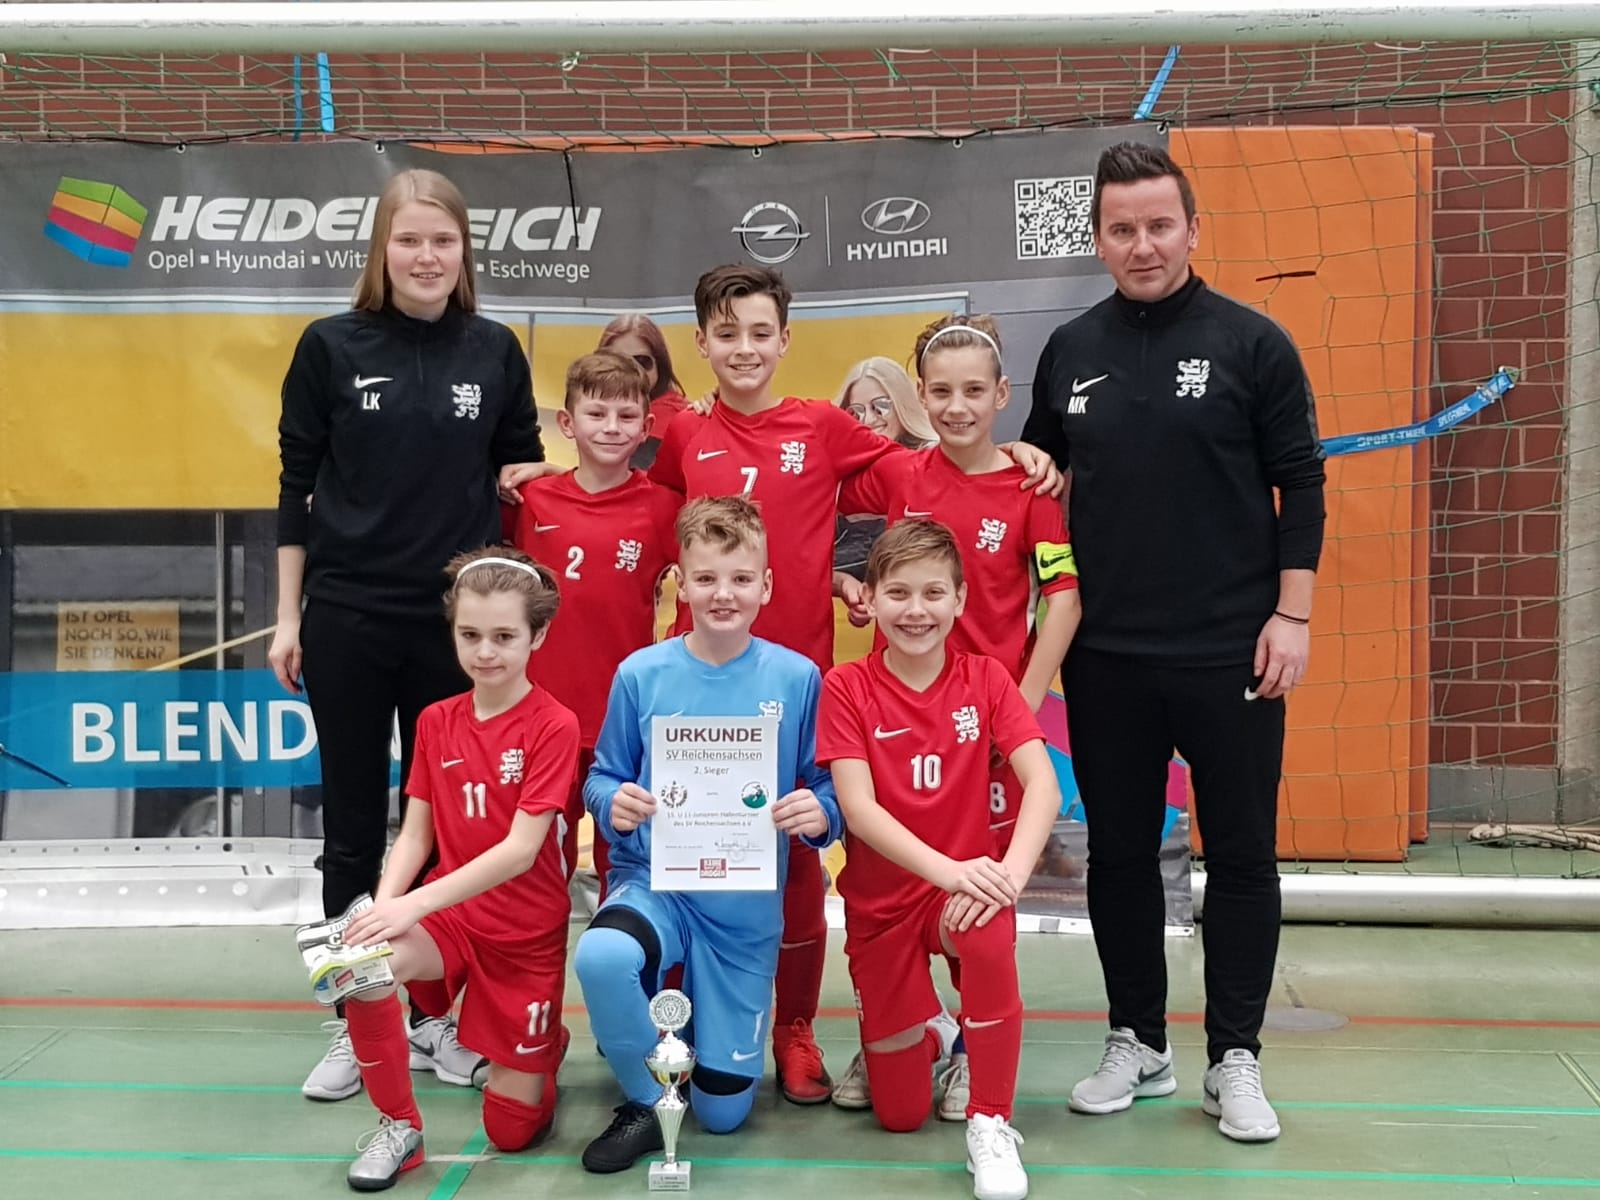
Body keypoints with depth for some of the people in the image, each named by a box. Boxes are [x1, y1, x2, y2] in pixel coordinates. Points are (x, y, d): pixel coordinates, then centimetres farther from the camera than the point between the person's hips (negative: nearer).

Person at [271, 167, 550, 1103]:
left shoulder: (496, 351, 3)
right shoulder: (332, 347, -1)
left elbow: (522, 474, 12)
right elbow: (298, 487, 3)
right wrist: (288, 617, 0)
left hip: (453, 618, 1)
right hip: (346, 618, -1)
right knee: (354, 827, 7)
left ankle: (436, 1010, 23)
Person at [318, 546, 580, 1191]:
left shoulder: (553, 726, -15)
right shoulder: (436, 721, 2)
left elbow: (521, 848, -22)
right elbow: (415, 834, 2)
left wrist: (414, 904, -30)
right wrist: (384, 905, -18)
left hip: (526, 932, -3)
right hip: (451, 914, 3)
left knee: (511, 1127, 1)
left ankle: (542, 1045, 37)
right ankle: (398, 1125, -9)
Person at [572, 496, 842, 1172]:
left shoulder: (797, 679, -7)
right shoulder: (641, 674, -6)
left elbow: (828, 788, -1)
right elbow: (602, 776, 3)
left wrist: (820, 814, -25)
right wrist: (612, 803, -20)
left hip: (747, 905, 1)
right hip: (654, 882, 0)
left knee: (723, 1111, 5)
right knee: (601, 956, -37)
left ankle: (698, 1019, 42)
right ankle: (649, 1099, -6)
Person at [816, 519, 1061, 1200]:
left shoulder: (985, 679, -4)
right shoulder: (846, 688, -9)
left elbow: (1043, 783, -17)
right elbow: (858, 809, -19)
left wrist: (1012, 870, -35)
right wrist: (949, 870, -34)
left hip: (966, 884, 0)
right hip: (881, 899, 0)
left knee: (991, 940, -37)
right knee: (900, 1113, 3)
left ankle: (991, 1120, -16)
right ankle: (927, 1035, 39)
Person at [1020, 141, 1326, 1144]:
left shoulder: (1252, 343, -3)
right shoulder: (1070, 352, 7)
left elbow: (1300, 487, -2)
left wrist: (1291, 616, -8)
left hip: (1232, 654, -3)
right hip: (1105, 657, 3)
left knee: (1241, 857, 5)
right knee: (1120, 854, 11)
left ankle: (1235, 1059, 19)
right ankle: (1139, 1044, 26)